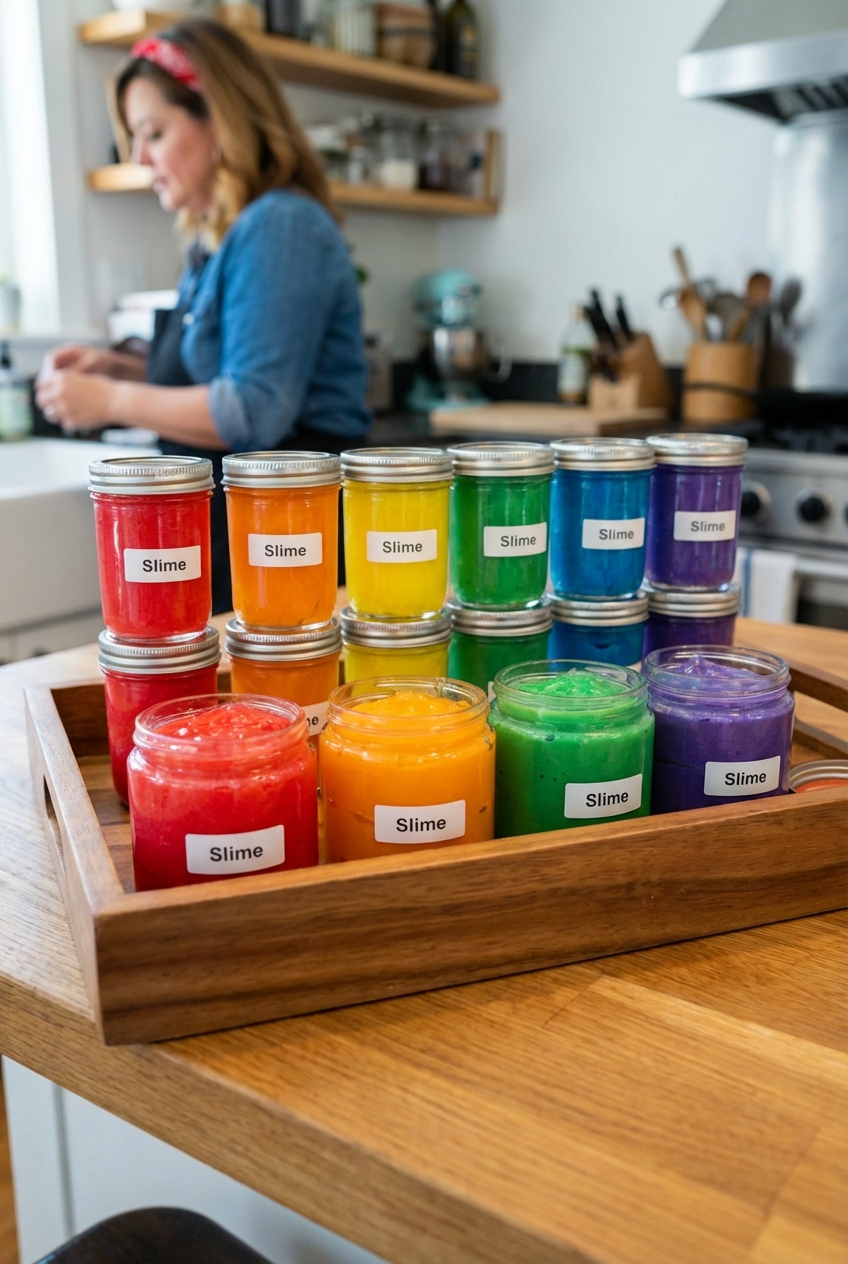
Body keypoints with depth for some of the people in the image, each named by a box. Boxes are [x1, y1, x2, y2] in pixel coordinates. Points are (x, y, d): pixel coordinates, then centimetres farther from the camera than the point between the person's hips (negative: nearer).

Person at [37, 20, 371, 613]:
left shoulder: (280, 228, -14)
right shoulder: (215, 237, 13)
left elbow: (253, 412, -22)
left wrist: (113, 400, -12)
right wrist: (119, 368, 6)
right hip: (224, 525, 9)